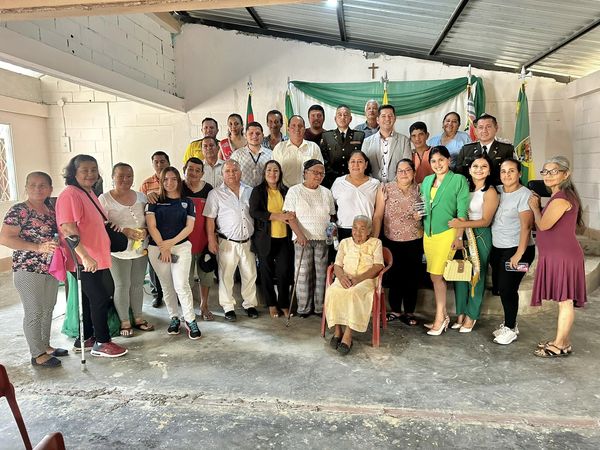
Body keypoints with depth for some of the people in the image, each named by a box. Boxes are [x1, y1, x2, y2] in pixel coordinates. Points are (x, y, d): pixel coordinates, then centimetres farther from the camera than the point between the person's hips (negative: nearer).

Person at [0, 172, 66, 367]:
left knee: (48, 309, 16)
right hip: (28, 270, -7)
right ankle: (37, 355, 15)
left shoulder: (51, 209, 9)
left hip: (51, 269, 7)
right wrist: (38, 247, -25)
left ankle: (45, 346, 32)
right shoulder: (19, 210, -12)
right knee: (34, 312, 2)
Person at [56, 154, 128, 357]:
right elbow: (68, 230, -24)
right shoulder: (70, 195, -16)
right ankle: (102, 343, 10)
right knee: (101, 298, -3)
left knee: (90, 299, 16)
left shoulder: (89, 193, 11)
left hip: (95, 258, 9)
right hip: (85, 260, -9)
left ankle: (85, 340, 29)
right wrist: (85, 257, -27)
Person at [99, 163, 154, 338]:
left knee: (138, 284, 12)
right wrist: (125, 231, -23)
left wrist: (145, 231, -10)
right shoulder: (105, 199, -6)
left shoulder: (141, 197, 8)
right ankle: (125, 322, 18)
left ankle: (138, 318, 26)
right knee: (122, 286, 3)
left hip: (140, 249, 4)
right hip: (118, 251, -4)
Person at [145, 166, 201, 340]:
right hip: (157, 248, 1)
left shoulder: (187, 202, 8)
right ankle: (174, 318, 21)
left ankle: (190, 320, 0)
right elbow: (151, 226, -2)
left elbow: (189, 227, 1)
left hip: (181, 246, -1)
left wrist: (171, 242, -9)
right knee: (167, 286, 8)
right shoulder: (154, 202, 7)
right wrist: (163, 247, -10)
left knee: (181, 285, -11)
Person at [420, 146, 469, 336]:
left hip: (447, 233, -6)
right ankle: (443, 315, 21)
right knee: (436, 276, 10)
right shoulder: (427, 180, 13)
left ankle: (440, 318, 6)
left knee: (436, 275, -8)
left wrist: (459, 236, -11)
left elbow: (462, 210, -7)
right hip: (428, 233, 6)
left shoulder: (459, 180, -4)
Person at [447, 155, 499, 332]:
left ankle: (471, 316, 17)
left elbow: (486, 221, -12)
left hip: (480, 237, -5)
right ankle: (461, 313, 19)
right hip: (463, 235, 5)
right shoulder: (465, 187, 7)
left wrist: (463, 224, -23)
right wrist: (457, 226, -3)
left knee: (476, 276, 3)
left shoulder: (490, 192, -8)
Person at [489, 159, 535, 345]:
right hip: (497, 248, 6)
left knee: (507, 289, -4)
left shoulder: (524, 195, -11)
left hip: (516, 249, -6)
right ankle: (509, 323, 28)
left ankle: (510, 328, 14)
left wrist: (519, 254, -20)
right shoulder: (497, 191, 8)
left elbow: (526, 226, -17)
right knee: (499, 287, 11)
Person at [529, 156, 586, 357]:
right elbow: (546, 225, 19)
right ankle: (563, 341, 25)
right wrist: (538, 206, 9)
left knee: (564, 300, -2)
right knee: (564, 300, 15)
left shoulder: (561, 198, -16)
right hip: (557, 255, 10)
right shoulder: (560, 196, 17)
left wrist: (535, 207, -2)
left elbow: (543, 225, -17)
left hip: (562, 256, -10)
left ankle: (560, 346, 6)